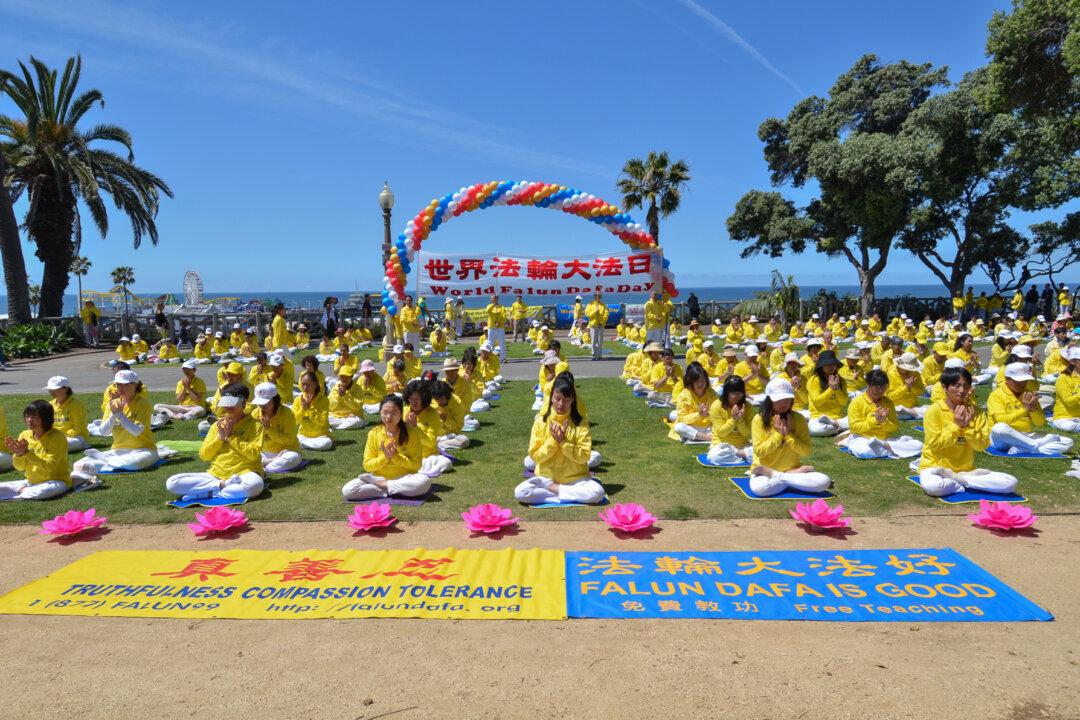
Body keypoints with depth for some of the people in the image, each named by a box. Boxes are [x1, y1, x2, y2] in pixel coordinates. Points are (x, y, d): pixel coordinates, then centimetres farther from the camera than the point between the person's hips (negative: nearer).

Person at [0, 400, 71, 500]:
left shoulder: (58, 437, -16)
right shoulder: (24, 435, 1)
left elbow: (49, 467, -22)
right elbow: (20, 467, 3)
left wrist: (27, 453, -29)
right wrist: (18, 454, -18)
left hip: (55, 481, -5)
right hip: (30, 481, 5)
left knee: (42, 492, -37)